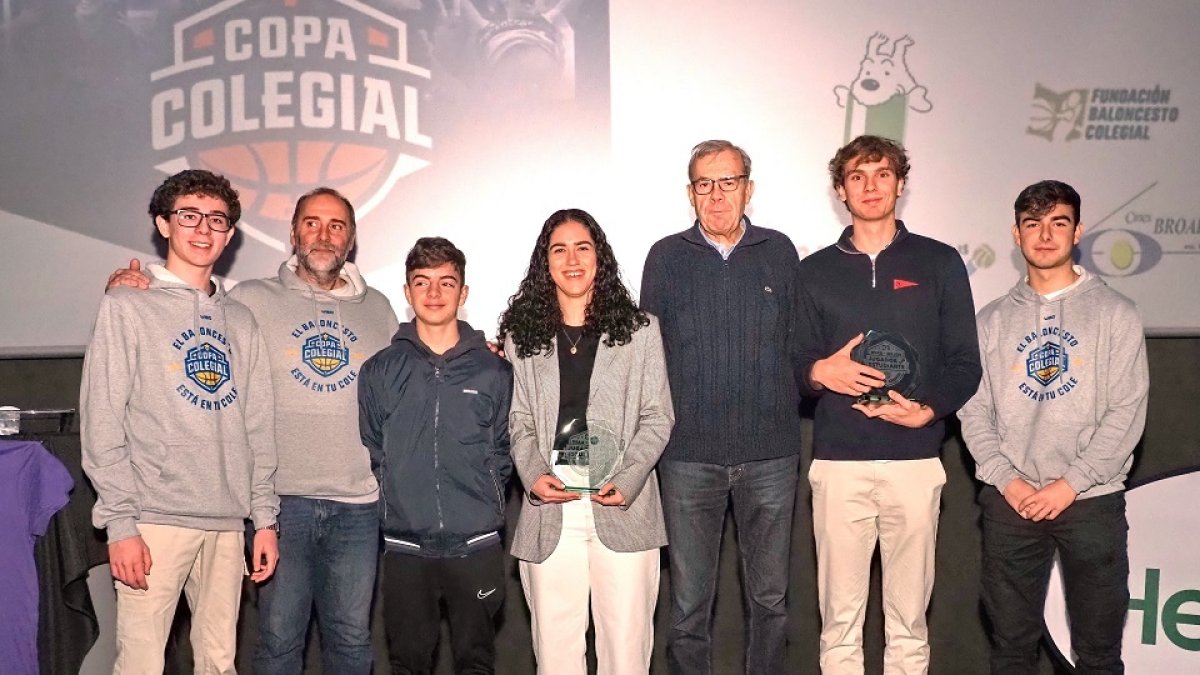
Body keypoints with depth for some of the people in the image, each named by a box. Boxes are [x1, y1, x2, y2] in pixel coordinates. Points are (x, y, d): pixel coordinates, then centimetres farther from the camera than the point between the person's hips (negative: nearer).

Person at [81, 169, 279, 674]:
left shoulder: (240, 320, 14)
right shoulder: (127, 307, 0)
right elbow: (102, 424, -6)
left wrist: (264, 516, 7)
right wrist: (120, 523, -12)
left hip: (228, 520, 4)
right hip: (156, 518, -4)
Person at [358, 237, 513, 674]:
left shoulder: (494, 371, 3)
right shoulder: (380, 370, 4)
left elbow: (501, 453, 7)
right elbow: (373, 453, 7)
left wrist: (484, 505, 0)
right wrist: (398, 501, 2)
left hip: (476, 544, 0)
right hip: (404, 544, 1)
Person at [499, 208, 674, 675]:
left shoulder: (639, 329, 5)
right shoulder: (522, 334, 9)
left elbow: (657, 417, 3)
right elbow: (519, 420, 9)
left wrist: (628, 480, -12)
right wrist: (533, 474, -10)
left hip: (623, 509, -1)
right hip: (550, 511, 1)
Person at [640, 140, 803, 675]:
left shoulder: (779, 253, 6)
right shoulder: (666, 258, 4)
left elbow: (798, 344, 11)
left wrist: (790, 419, 5)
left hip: (770, 454, 1)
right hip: (688, 455, -1)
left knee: (770, 598, 11)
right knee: (688, 603, 7)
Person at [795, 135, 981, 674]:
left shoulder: (940, 263, 8)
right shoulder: (815, 271, 11)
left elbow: (965, 363, 6)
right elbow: (796, 364, 12)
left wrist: (929, 410, -12)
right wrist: (818, 371, -11)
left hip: (915, 462, 0)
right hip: (838, 464, 1)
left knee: (908, 619, 6)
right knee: (840, 619, 4)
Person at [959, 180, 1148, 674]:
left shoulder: (1115, 313, 2)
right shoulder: (992, 320, 9)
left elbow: (1126, 412, -5)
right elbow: (974, 412, 5)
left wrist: (1069, 485, -11)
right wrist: (1008, 481, -7)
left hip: (1092, 502, -2)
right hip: (1009, 503, 2)